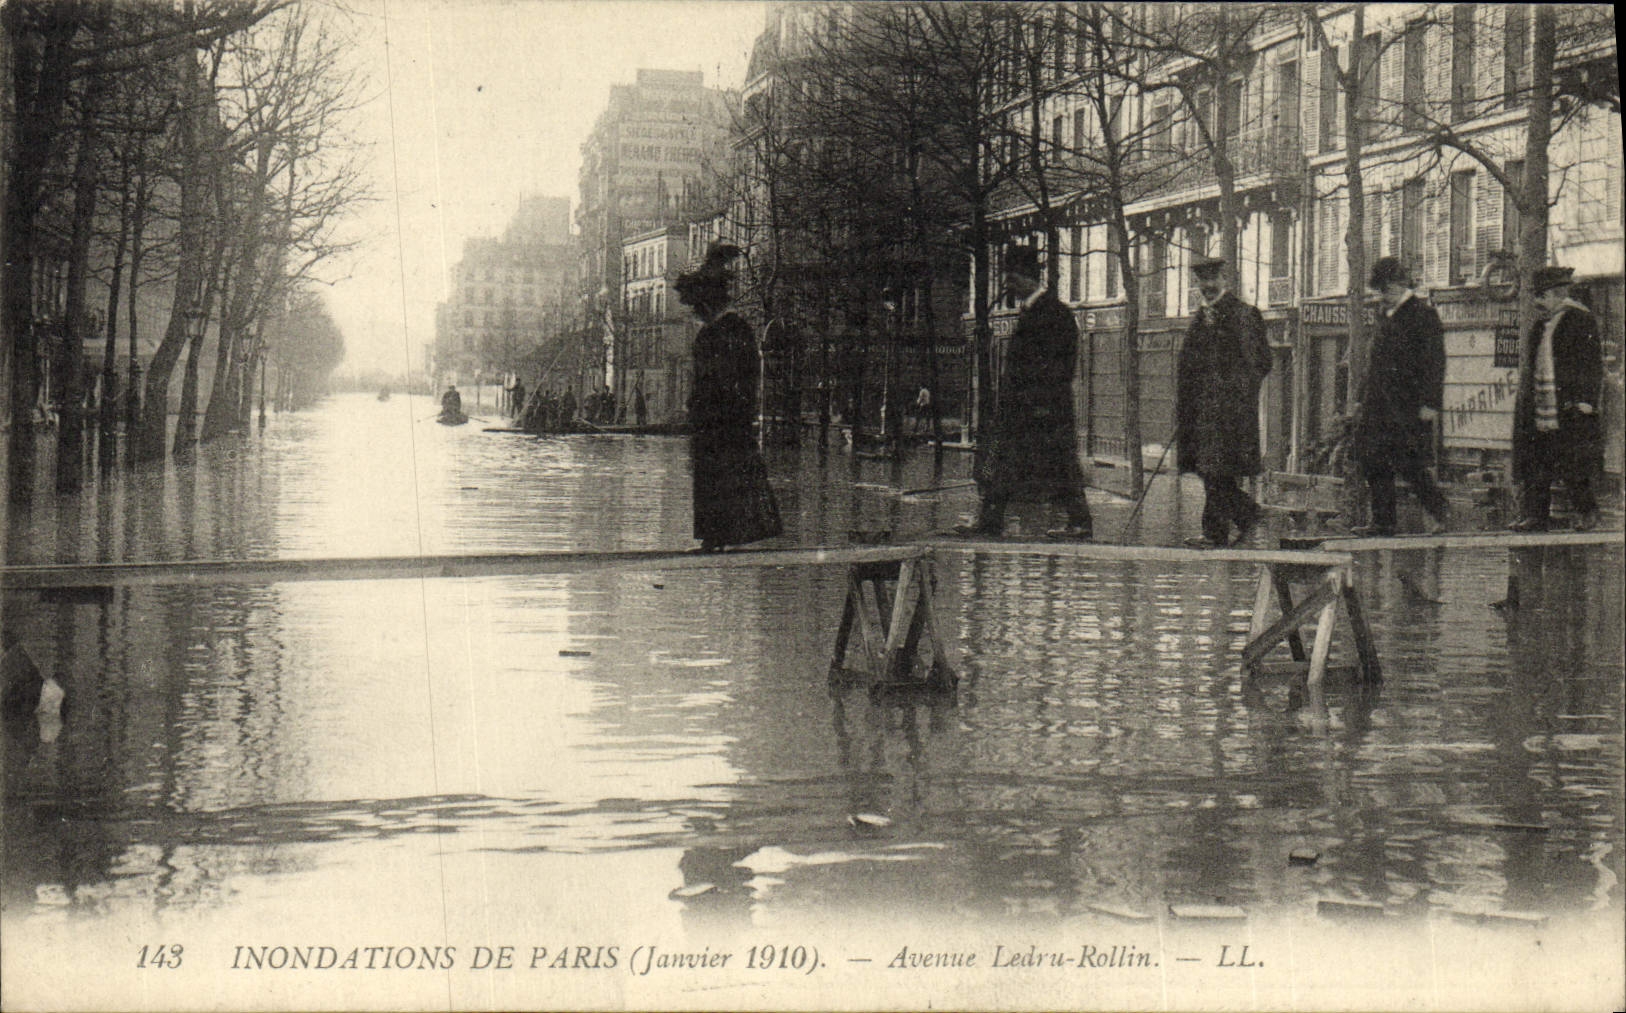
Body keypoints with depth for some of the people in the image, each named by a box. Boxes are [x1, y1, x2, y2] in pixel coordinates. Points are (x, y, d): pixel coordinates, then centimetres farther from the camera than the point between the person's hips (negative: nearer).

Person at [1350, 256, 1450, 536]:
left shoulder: (1423, 314, -7)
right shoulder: (1384, 314, 17)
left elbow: (1434, 363, -12)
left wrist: (1430, 403, -17)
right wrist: (1362, 397, 22)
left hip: (1407, 407, -8)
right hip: (1379, 404, 8)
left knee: (1409, 464, -8)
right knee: (1371, 460, 4)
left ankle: (1441, 511, 8)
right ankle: (1383, 521, 10)